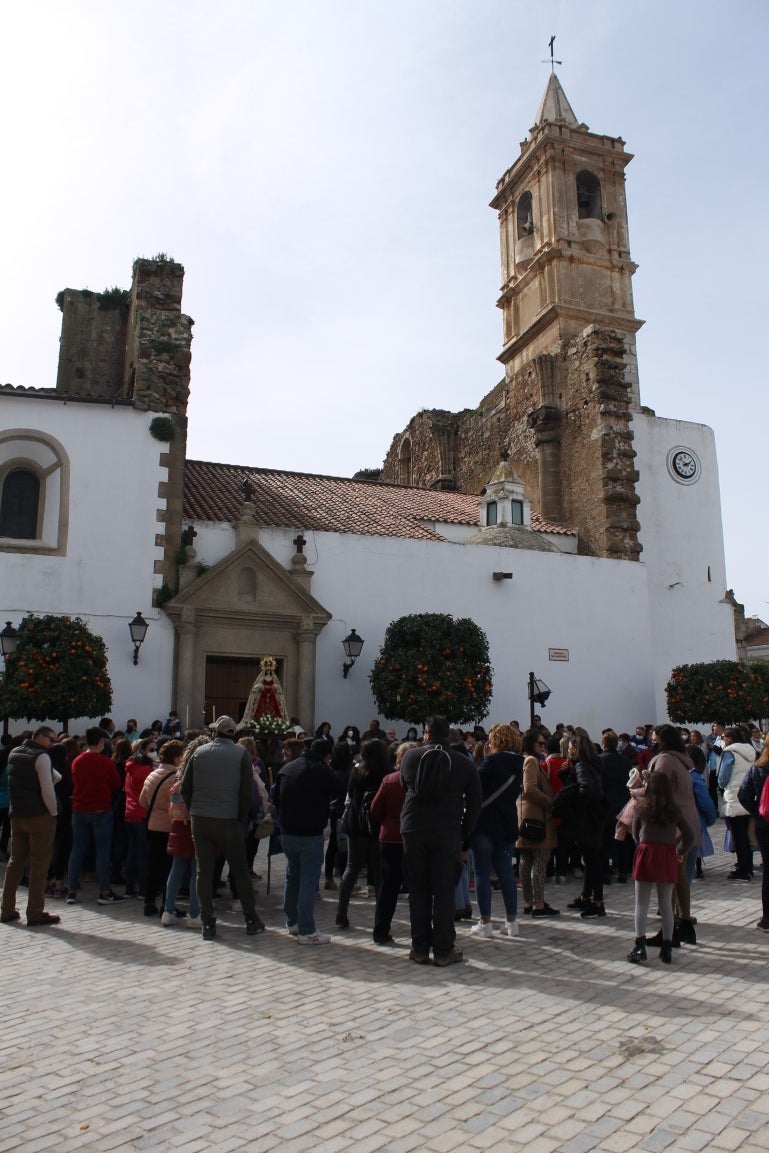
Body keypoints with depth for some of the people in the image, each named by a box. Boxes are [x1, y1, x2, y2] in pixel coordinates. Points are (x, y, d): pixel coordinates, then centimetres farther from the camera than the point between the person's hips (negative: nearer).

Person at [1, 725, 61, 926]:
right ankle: (35, 913, 3)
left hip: (16, 815, 8)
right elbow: (47, 789, -18)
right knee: (39, 863, 0)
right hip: (40, 816, -7)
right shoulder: (41, 756, -14)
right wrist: (53, 812, -8)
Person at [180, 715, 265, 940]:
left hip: (200, 820, 2)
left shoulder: (199, 753, 3)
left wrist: (194, 812, 11)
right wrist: (241, 818, 2)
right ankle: (251, 920, 15)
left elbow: (185, 788, 3)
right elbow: (246, 792, -7)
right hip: (228, 821, -2)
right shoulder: (241, 754, -4)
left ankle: (208, 924, 9)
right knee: (240, 870, 9)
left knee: (203, 871, 8)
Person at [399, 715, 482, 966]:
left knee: (418, 891, 10)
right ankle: (443, 950, 8)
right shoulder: (464, 763, 0)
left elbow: (404, 786, 10)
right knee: (444, 892, 5)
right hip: (447, 834, -1)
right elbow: (475, 802, 2)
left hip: (413, 831, 1)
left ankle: (419, 949, 15)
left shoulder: (411, 756, 1)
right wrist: (464, 834, 7)